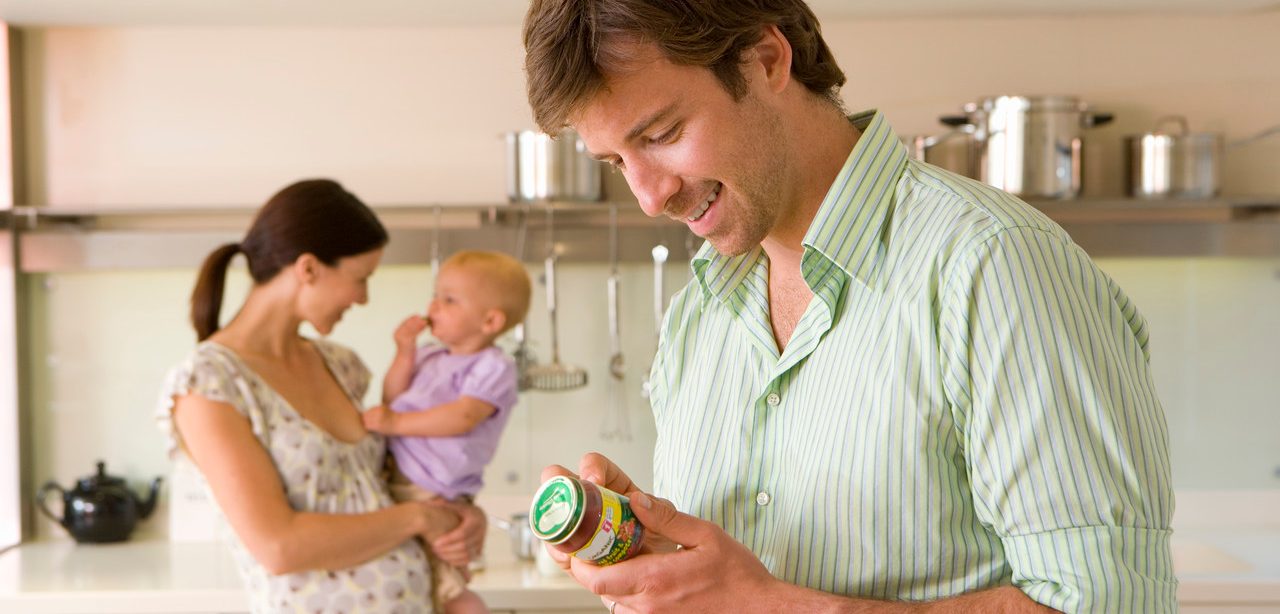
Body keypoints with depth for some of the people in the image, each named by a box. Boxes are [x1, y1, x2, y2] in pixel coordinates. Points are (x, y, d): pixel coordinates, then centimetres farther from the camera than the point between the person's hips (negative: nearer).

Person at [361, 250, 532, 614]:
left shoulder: (493, 367, -11)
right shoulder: (429, 357, 12)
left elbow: (463, 416, -24)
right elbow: (391, 402, 14)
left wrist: (396, 423, -23)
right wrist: (404, 353, 1)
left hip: (434, 498, -8)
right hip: (393, 482, 8)